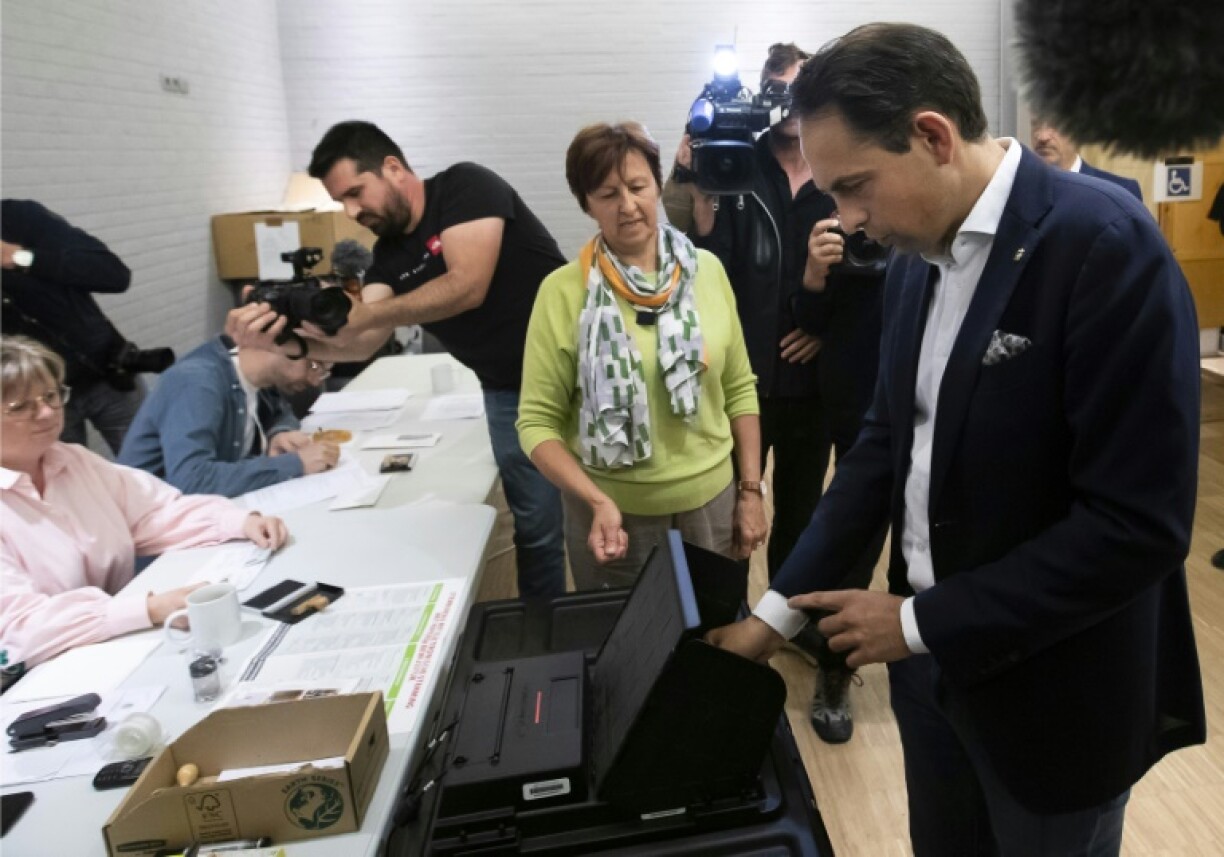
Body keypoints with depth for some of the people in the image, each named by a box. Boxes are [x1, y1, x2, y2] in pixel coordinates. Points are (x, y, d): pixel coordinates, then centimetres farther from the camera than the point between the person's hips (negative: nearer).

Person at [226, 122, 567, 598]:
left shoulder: (466, 187, -13)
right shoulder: (389, 256, 4)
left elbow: (467, 287, -27)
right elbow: (362, 344, -8)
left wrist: (358, 314, -27)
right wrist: (280, 339, -25)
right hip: (511, 392, 5)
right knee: (537, 524, 6)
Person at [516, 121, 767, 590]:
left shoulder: (706, 270, -2)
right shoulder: (563, 291, -11)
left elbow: (739, 388, 4)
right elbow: (538, 419, -10)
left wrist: (751, 490, 3)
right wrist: (597, 501, -22)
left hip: (712, 502, 3)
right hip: (615, 513, -2)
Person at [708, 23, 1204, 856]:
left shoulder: (1104, 242, -21)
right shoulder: (917, 259, 0)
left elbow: (1139, 523, -24)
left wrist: (920, 620, -18)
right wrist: (780, 607, 0)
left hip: (1051, 687, -6)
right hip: (932, 658, 6)